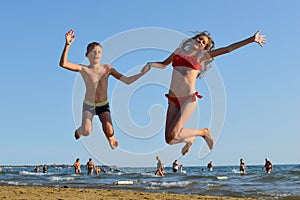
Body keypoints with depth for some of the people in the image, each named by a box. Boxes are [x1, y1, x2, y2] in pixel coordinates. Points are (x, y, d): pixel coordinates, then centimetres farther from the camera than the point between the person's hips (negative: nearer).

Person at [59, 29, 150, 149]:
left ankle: (110, 138, 23)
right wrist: (68, 45, -33)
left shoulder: (107, 68, -5)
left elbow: (127, 81, -3)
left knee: (109, 132, -19)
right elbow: (63, 64, -25)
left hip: (104, 105, 2)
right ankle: (80, 130, 19)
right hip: (88, 105, -1)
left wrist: (141, 74, -16)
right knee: (86, 132, -23)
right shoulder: (83, 69, -11)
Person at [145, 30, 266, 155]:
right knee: (169, 139, 0)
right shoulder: (179, 51, 18)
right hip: (173, 99, 4)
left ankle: (204, 132, 11)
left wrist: (252, 39, 2)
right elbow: (163, 65, 30)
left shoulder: (202, 55, 9)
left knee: (173, 135, -16)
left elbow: (228, 49, 5)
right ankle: (189, 139, 35)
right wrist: (151, 64, 9)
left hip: (189, 98, -4)